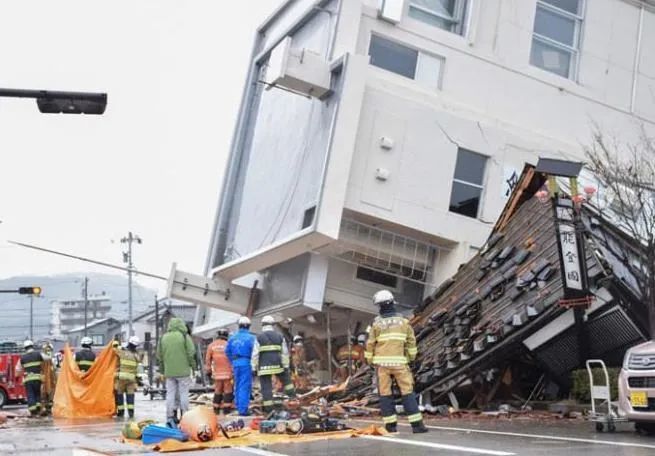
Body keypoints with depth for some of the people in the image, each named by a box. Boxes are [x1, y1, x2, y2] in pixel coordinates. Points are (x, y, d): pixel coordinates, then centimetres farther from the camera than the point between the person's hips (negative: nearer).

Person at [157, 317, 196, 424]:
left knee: (170, 394, 7)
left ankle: (170, 416, 6)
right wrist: (192, 365, 4)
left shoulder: (163, 337, 8)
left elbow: (159, 354, 12)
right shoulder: (184, 336, -5)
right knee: (183, 393, 1)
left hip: (169, 371, 4)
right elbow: (191, 352, -10)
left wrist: (162, 369, 21)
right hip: (183, 371, -4)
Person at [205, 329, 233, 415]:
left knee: (217, 391, 13)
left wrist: (208, 371, 17)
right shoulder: (228, 345, -4)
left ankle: (216, 410, 15)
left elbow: (208, 360, 7)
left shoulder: (211, 345, 4)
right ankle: (226, 409, 2)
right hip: (227, 372, -3)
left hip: (217, 373, 3)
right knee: (228, 391, 4)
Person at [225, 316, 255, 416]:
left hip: (236, 364, 5)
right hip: (246, 363, -5)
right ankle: (243, 409, -6)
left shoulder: (232, 337, 8)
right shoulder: (250, 337, -9)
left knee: (237, 385, 17)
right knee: (245, 386, -4)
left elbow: (227, 351, 10)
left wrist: (233, 361, 16)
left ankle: (238, 406, 25)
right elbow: (254, 351, -13)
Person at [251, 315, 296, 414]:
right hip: (277, 364, 3)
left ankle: (268, 407, -2)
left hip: (264, 366, -2)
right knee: (285, 378, 28)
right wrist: (286, 366, 10)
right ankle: (291, 394, 28)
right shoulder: (280, 336, 7)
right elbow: (285, 353, 7)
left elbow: (255, 354, -4)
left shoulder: (259, 337, -2)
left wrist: (254, 368, 1)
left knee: (266, 387, 0)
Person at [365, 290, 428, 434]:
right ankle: (416, 424, -2)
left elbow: (370, 344, 1)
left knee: (385, 393, 7)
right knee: (407, 391, 3)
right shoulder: (403, 321, 2)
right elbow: (411, 341, 8)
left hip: (382, 362, 0)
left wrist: (370, 361, 15)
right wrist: (412, 357, 22)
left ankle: (390, 425, 6)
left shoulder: (376, 323, -3)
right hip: (399, 362, 0)